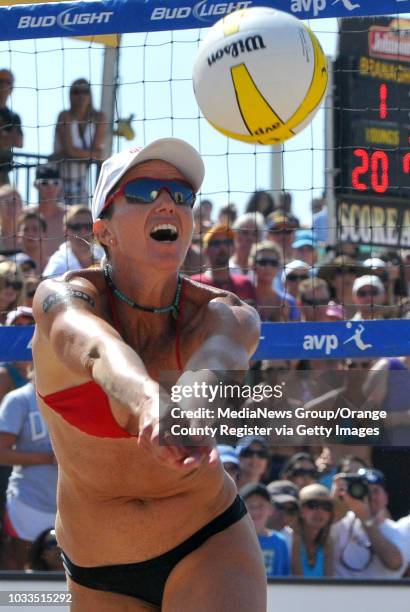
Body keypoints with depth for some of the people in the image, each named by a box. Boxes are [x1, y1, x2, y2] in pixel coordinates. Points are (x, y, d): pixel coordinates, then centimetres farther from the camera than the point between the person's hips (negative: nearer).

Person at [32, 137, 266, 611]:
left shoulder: (226, 315, -11)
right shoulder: (60, 300, -15)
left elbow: (220, 353, -36)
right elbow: (98, 348, -38)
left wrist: (194, 400, -61)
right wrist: (147, 399, -62)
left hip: (210, 542, 0)